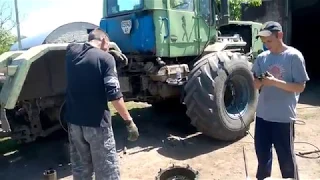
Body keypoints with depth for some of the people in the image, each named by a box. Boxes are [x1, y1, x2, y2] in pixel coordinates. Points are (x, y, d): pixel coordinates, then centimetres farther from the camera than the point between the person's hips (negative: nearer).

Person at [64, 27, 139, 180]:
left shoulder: (72, 51, 4)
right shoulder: (105, 57, -13)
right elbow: (114, 95, -20)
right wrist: (129, 121, -14)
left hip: (74, 121, 6)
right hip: (97, 122, -6)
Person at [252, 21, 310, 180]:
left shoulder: (294, 56, -9)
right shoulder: (262, 57, 5)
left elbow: (300, 87, -11)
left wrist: (276, 82, -22)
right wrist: (260, 82, -15)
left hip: (284, 117, -5)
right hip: (262, 114, 5)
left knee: (286, 157, 8)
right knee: (262, 152, 17)